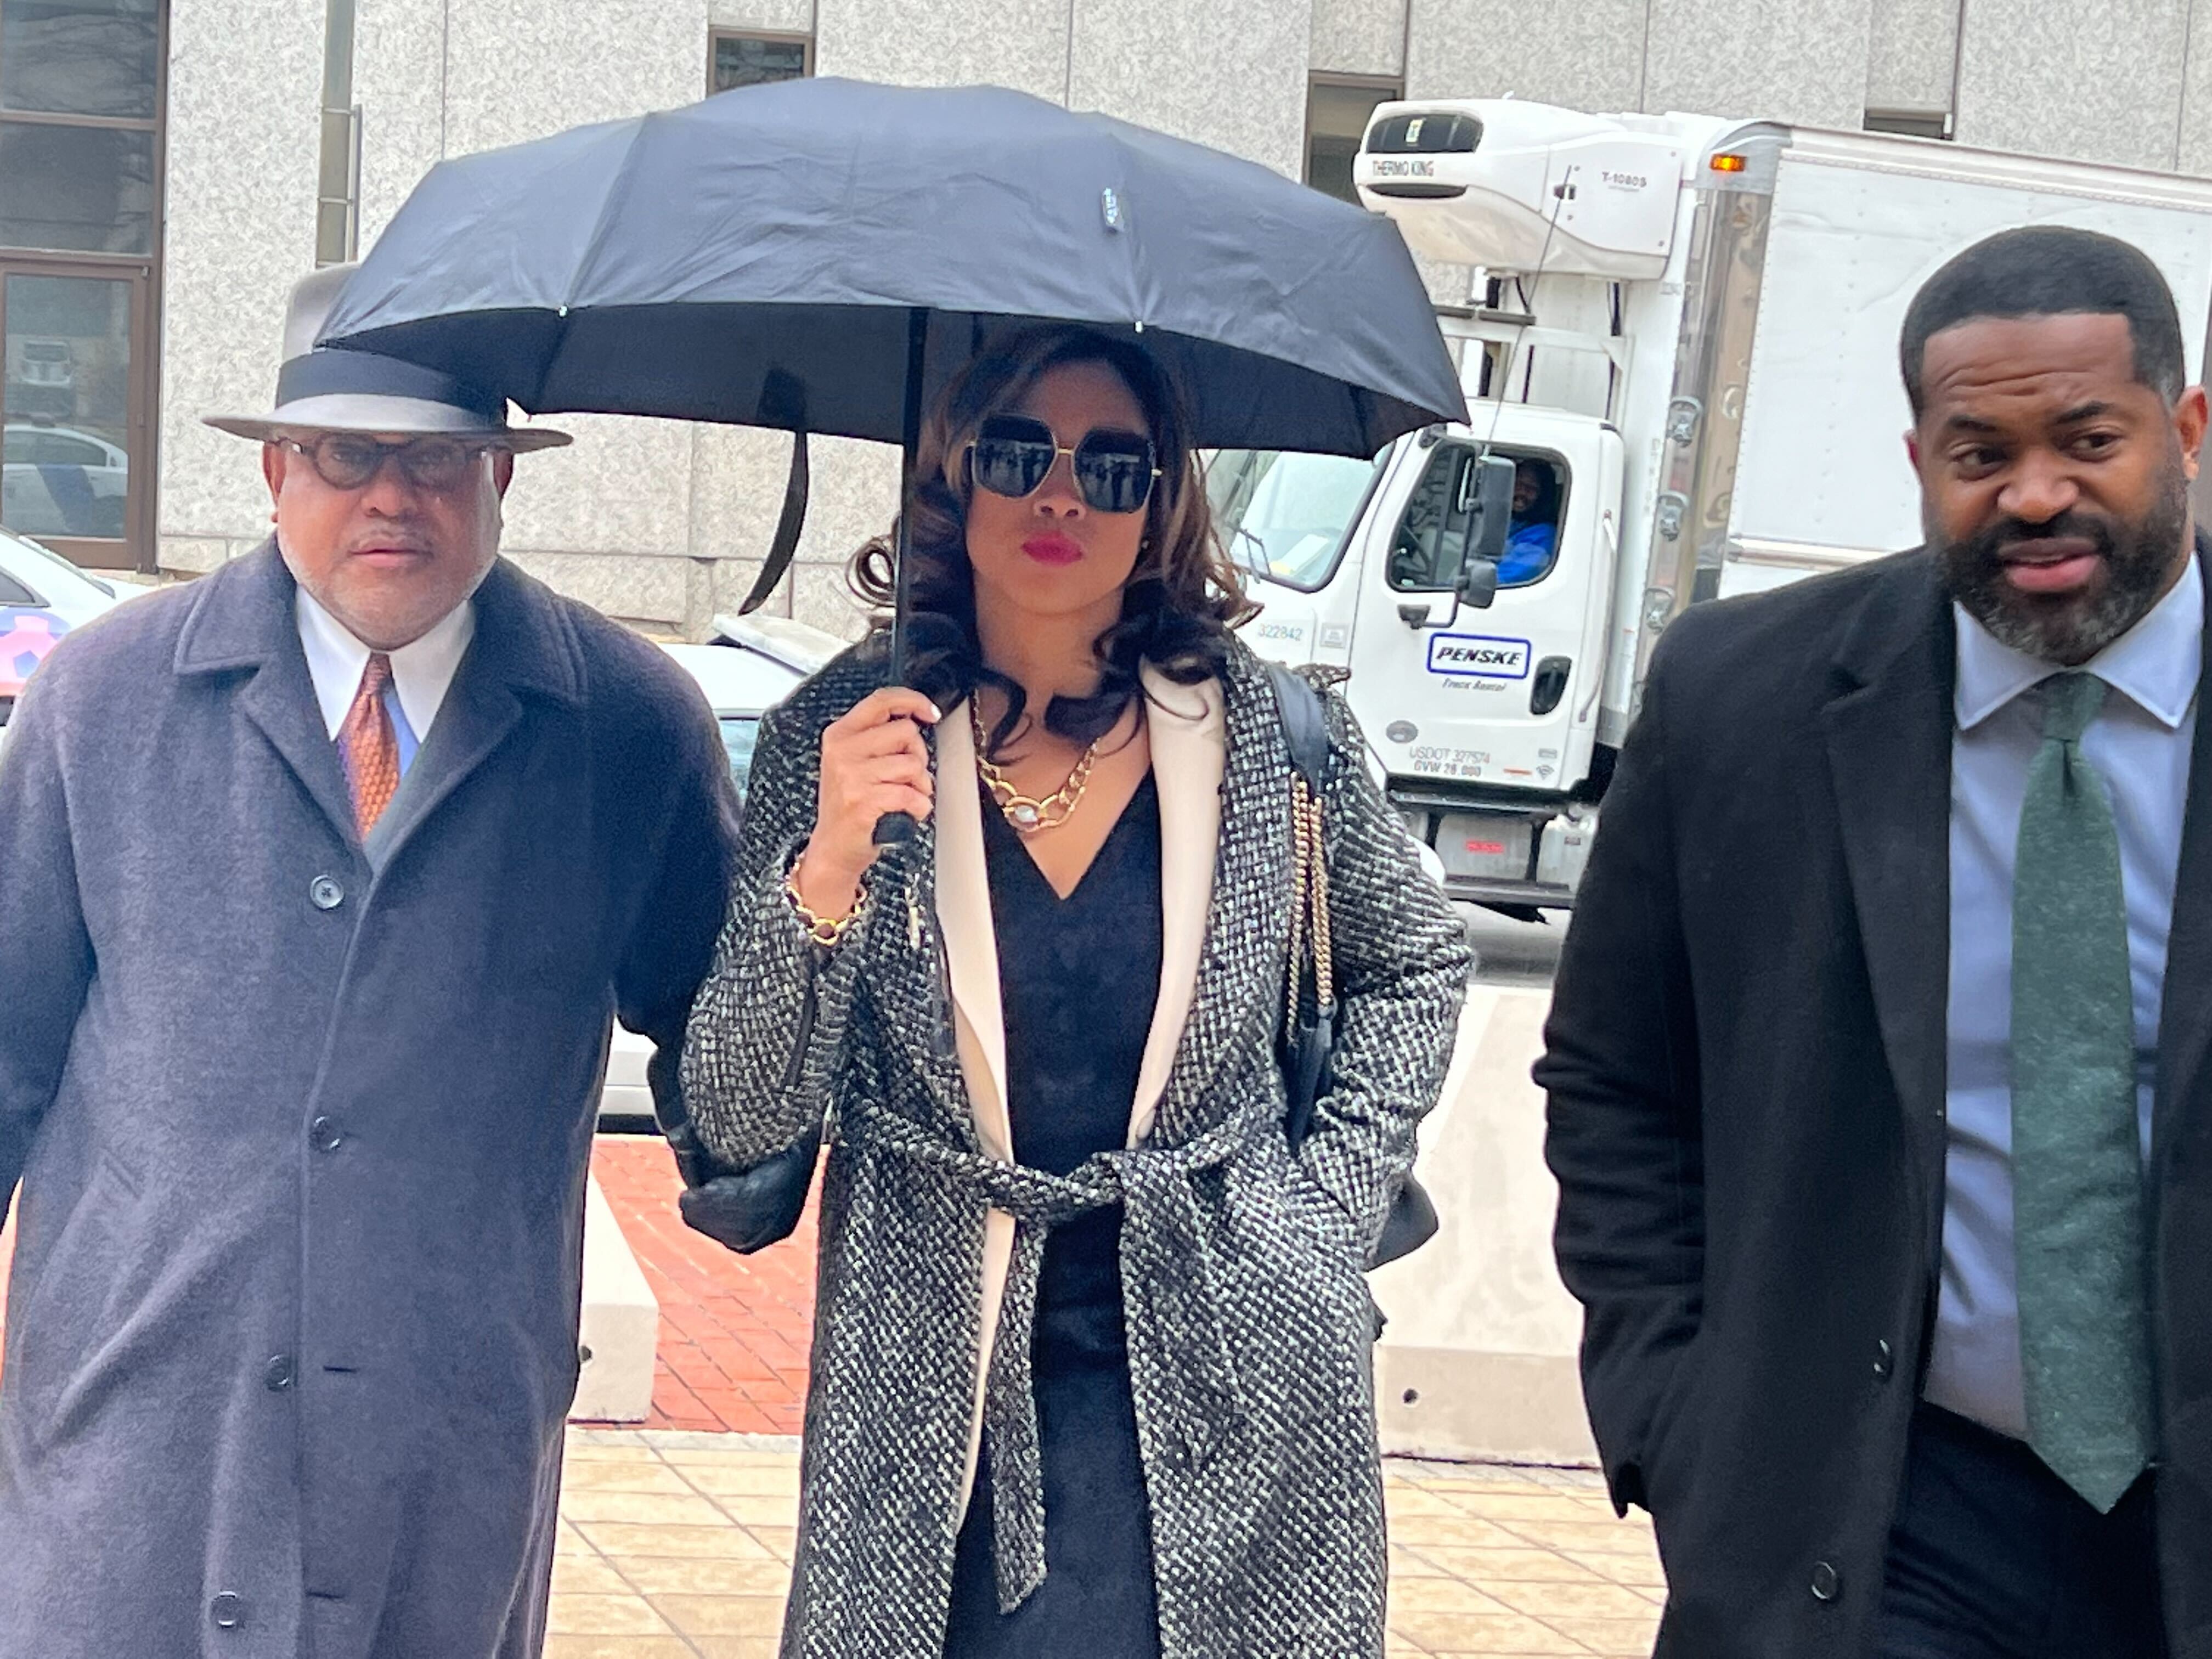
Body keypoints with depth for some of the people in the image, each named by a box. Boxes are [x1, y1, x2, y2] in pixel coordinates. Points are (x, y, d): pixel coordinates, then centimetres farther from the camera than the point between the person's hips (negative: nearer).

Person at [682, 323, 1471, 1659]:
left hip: (1224, 1391, 0)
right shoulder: (839, 739, -5)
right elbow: (741, 1124, -8)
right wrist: (825, 873, -22)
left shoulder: (1269, 734, -3)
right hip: (933, 1387, 0)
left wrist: (1336, 1206, 4)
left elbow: (1415, 962, 15)